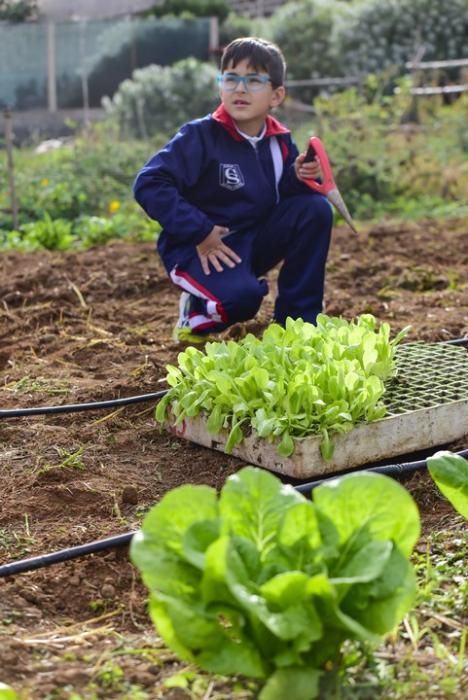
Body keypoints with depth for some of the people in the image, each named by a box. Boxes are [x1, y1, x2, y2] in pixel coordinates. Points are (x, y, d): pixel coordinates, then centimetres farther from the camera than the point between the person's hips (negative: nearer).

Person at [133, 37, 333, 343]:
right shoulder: (201, 136, -16)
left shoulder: (279, 141, 1)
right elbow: (149, 185, -22)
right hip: (200, 246, -6)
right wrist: (199, 232, -24)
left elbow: (286, 193, 8)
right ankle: (198, 312, 3)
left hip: (255, 239, 6)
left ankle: (298, 317, -3)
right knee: (241, 296, -35)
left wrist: (299, 177, -17)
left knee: (315, 208, -12)